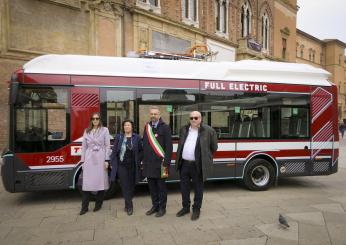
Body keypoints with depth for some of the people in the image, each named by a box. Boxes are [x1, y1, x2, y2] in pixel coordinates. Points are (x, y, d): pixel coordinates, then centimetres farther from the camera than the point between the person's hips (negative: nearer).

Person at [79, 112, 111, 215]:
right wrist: (83, 161, 6)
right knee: (87, 182, 0)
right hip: (89, 158, 2)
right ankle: (84, 207, 7)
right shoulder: (87, 131, 12)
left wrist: (106, 160, -7)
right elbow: (84, 146, 11)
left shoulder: (104, 130, 4)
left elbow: (107, 146, 0)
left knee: (100, 181, 2)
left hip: (100, 158, -2)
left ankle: (98, 205, 17)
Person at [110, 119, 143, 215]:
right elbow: (114, 151, 3)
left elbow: (141, 151, 6)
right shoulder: (119, 137, 4)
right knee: (125, 186, -2)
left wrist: (138, 160, -4)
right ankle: (129, 206, 3)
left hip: (133, 166, 1)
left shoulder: (137, 138, 3)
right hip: (122, 165, 0)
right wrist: (113, 164, -1)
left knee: (131, 185, 7)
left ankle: (127, 205, 24)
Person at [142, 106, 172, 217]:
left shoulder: (165, 127, -7)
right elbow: (144, 145, 14)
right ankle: (155, 206, 30)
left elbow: (169, 147, -11)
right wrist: (143, 160, 11)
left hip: (159, 163, -5)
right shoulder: (147, 127, 10)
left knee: (161, 186, 7)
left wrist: (166, 162, -15)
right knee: (152, 186, 15)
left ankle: (162, 208, 20)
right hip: (148, 163, 5)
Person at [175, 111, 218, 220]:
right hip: (184, 164, 5)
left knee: (198, 188, 8)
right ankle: (185, 207, 33)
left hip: (198, 165, -4)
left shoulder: (208, 131, -6)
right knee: (184, 187, 15)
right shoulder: (184, 130, 8)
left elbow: (214, 147, 2)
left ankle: (196, 209, 26)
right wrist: (178, 160, 14)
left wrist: (205, 156, 6)